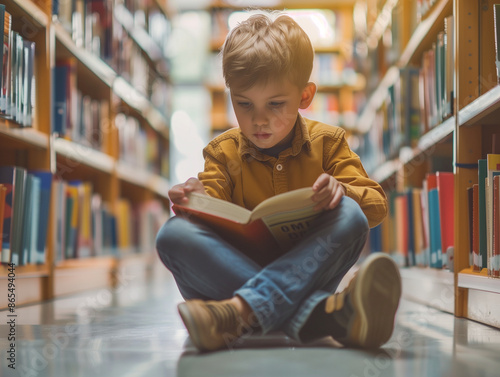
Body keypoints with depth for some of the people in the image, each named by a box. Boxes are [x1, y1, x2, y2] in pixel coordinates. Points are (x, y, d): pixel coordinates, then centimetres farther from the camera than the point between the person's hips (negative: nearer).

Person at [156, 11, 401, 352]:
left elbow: (377, 205, 3)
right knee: (173, 234, -26)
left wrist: (340, 191, -20)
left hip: (306, 272, 0)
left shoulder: (327, 142, 10)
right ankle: (319, 313, -45)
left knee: (350, 216, -27)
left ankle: (241, 311, -46)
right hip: (235, 270, 1)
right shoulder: (224, 152, 12)